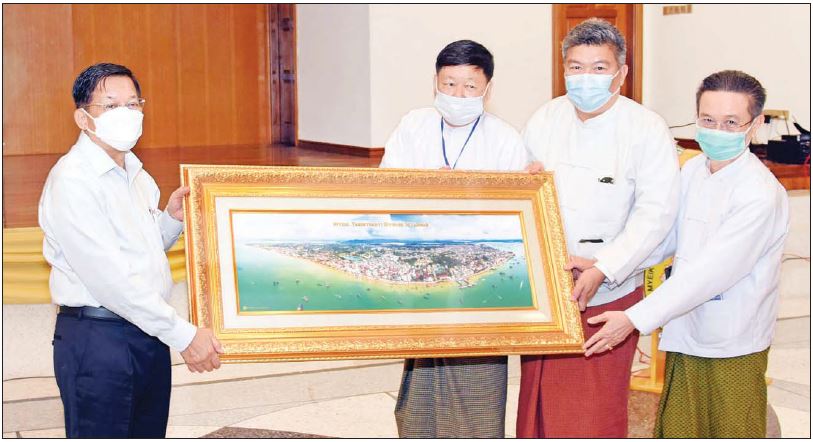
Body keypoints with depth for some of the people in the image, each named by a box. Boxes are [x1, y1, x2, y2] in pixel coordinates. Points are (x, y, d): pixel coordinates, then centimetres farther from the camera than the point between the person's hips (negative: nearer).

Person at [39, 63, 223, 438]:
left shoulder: (135, 174, 13)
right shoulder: (72, 180, -15)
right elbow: (109, 277, -22)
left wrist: (172, 219, 5)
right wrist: (183, 335, -21)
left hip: (149, 334, 9)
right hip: (96, 341, -9)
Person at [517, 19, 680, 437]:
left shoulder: (647, 130, -7)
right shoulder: (543, 121, 4)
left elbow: (655, 212, -13)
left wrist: (600, 271, -23)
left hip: (609, 295, -3)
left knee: (596, 412, 3)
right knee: (540, 402, 12)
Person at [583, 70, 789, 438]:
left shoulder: (761, 194, -20)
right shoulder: (692, 170, 4)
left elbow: (708, 273, -24)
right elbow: (665, 237, 11)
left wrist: (635, 319, -24)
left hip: (733, 351, -6)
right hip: (684, 338, 6)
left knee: (734, 432, 8)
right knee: (676, 432, 14)